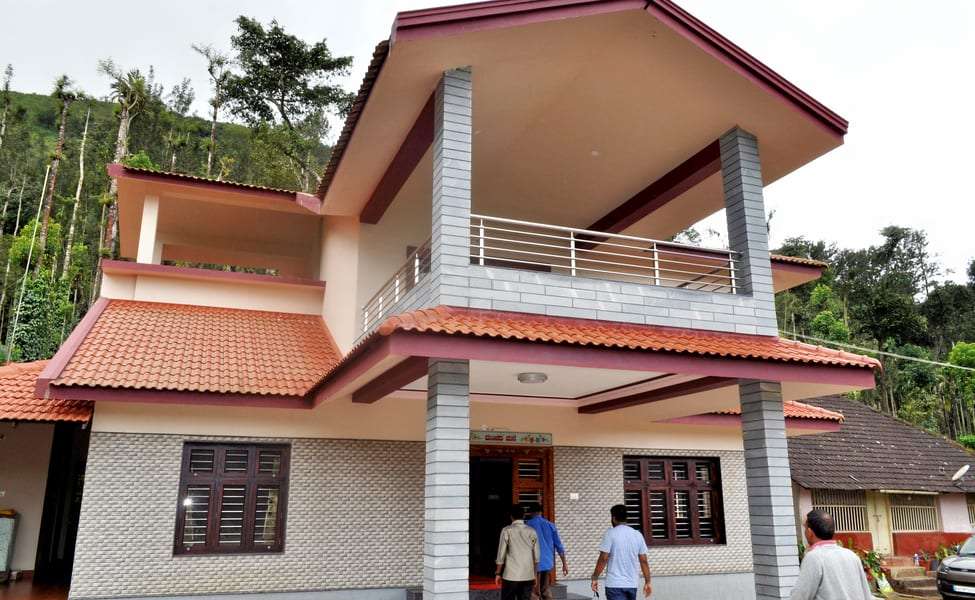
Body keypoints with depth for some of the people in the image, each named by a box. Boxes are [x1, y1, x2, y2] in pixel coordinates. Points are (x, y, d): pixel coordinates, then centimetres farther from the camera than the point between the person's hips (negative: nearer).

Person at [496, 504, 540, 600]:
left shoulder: (507, 531, -4)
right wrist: (535, 575, 16)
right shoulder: (532, 532, 5)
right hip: (528, 575, 3)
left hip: (511, 575, -3)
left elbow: (501, 554, -4)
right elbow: (536, 557, 6)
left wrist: (498, 573, 6)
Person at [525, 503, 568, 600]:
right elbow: (559, 545, 4)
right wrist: (564, 563, 8)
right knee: (545, 590, 18)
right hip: (548, 563, 4)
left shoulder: (527, 525, -5)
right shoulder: (550, 525, 5)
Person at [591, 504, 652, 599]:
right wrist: (647, 582, 13)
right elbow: (644, 561, 6)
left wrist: (595, 578, -3)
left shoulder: (610, 533, -8)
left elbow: (603, 559, -12)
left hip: (615, 584, -5)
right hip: (632, 584, 5)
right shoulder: (638, 535, 6)